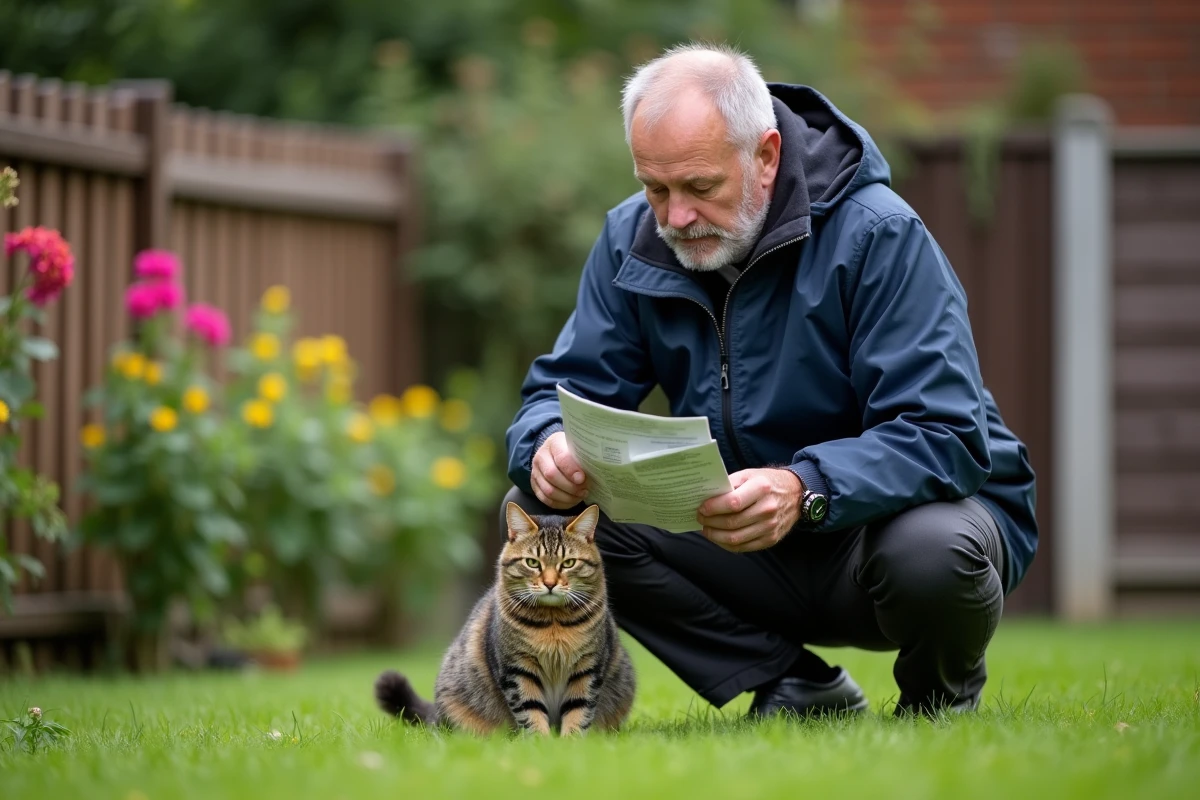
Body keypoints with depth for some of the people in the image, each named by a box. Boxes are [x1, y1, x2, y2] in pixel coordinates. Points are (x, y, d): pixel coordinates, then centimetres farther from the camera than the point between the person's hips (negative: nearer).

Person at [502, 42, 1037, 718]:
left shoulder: (878, 236, -21)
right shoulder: (633, 239, -4)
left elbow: (946, 435, -28)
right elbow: (565, 389, -2)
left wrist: (805, 489, -46)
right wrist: (550, 446, -29)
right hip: (753, 544, 5)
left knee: (931, 551, -41)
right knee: (542, 510, -16)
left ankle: (941, 697, -1)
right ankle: (799, 688, -4)